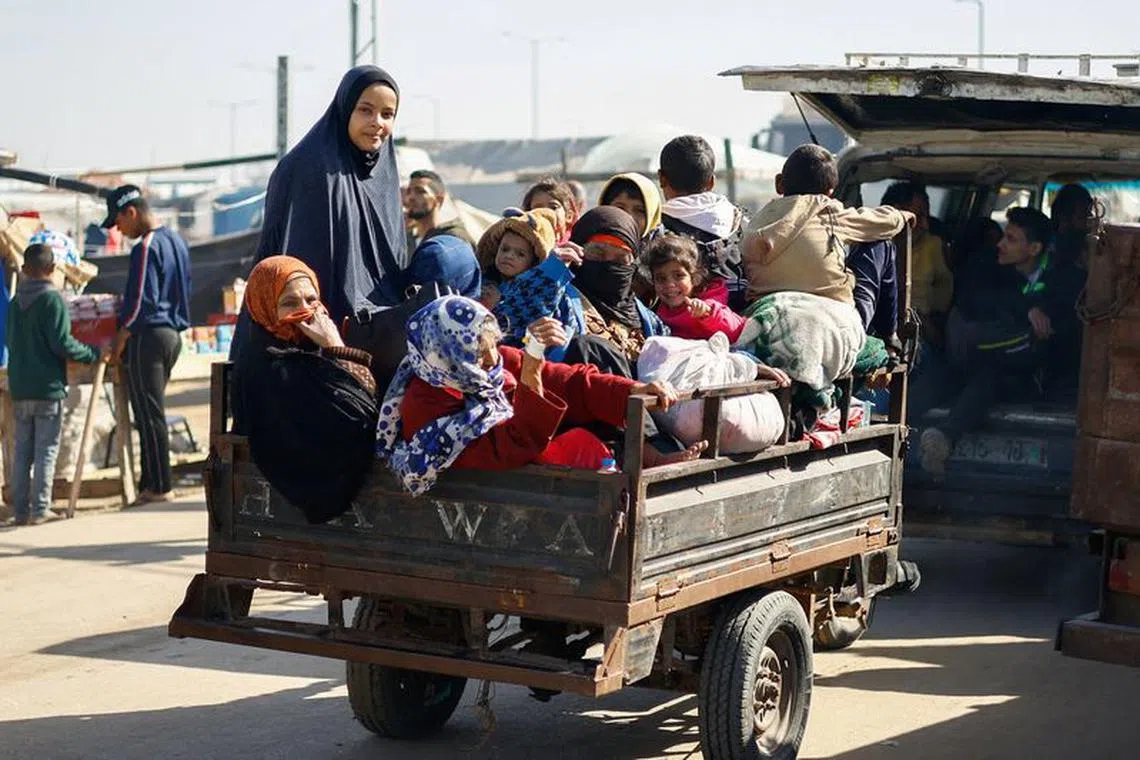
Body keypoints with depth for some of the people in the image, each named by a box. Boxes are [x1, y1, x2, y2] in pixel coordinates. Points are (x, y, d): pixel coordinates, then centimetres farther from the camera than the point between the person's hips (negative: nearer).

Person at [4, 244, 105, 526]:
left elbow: (9, 340, 16)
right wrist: (93, 354, -4)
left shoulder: (15, 301, 9)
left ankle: (20, 509, 11)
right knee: (46, 449, -1)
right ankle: (39, 509, -3)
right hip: (48, 386, -6)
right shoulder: (52, 299, -11)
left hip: (19, 387, 6)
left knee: (22, 448, 10)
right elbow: (62, 343, -16)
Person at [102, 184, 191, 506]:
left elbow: (140, 301, -18)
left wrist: (119, 341, -10)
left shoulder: (146, 247, -15)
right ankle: (152, 481, 14)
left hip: (148, 336, -9)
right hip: (173, 333, 9)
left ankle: (160, 486, -2)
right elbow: (184, 291, 20)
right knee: (153, 413, 12)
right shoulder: (176, 241, 13)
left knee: (149, 415, -4)